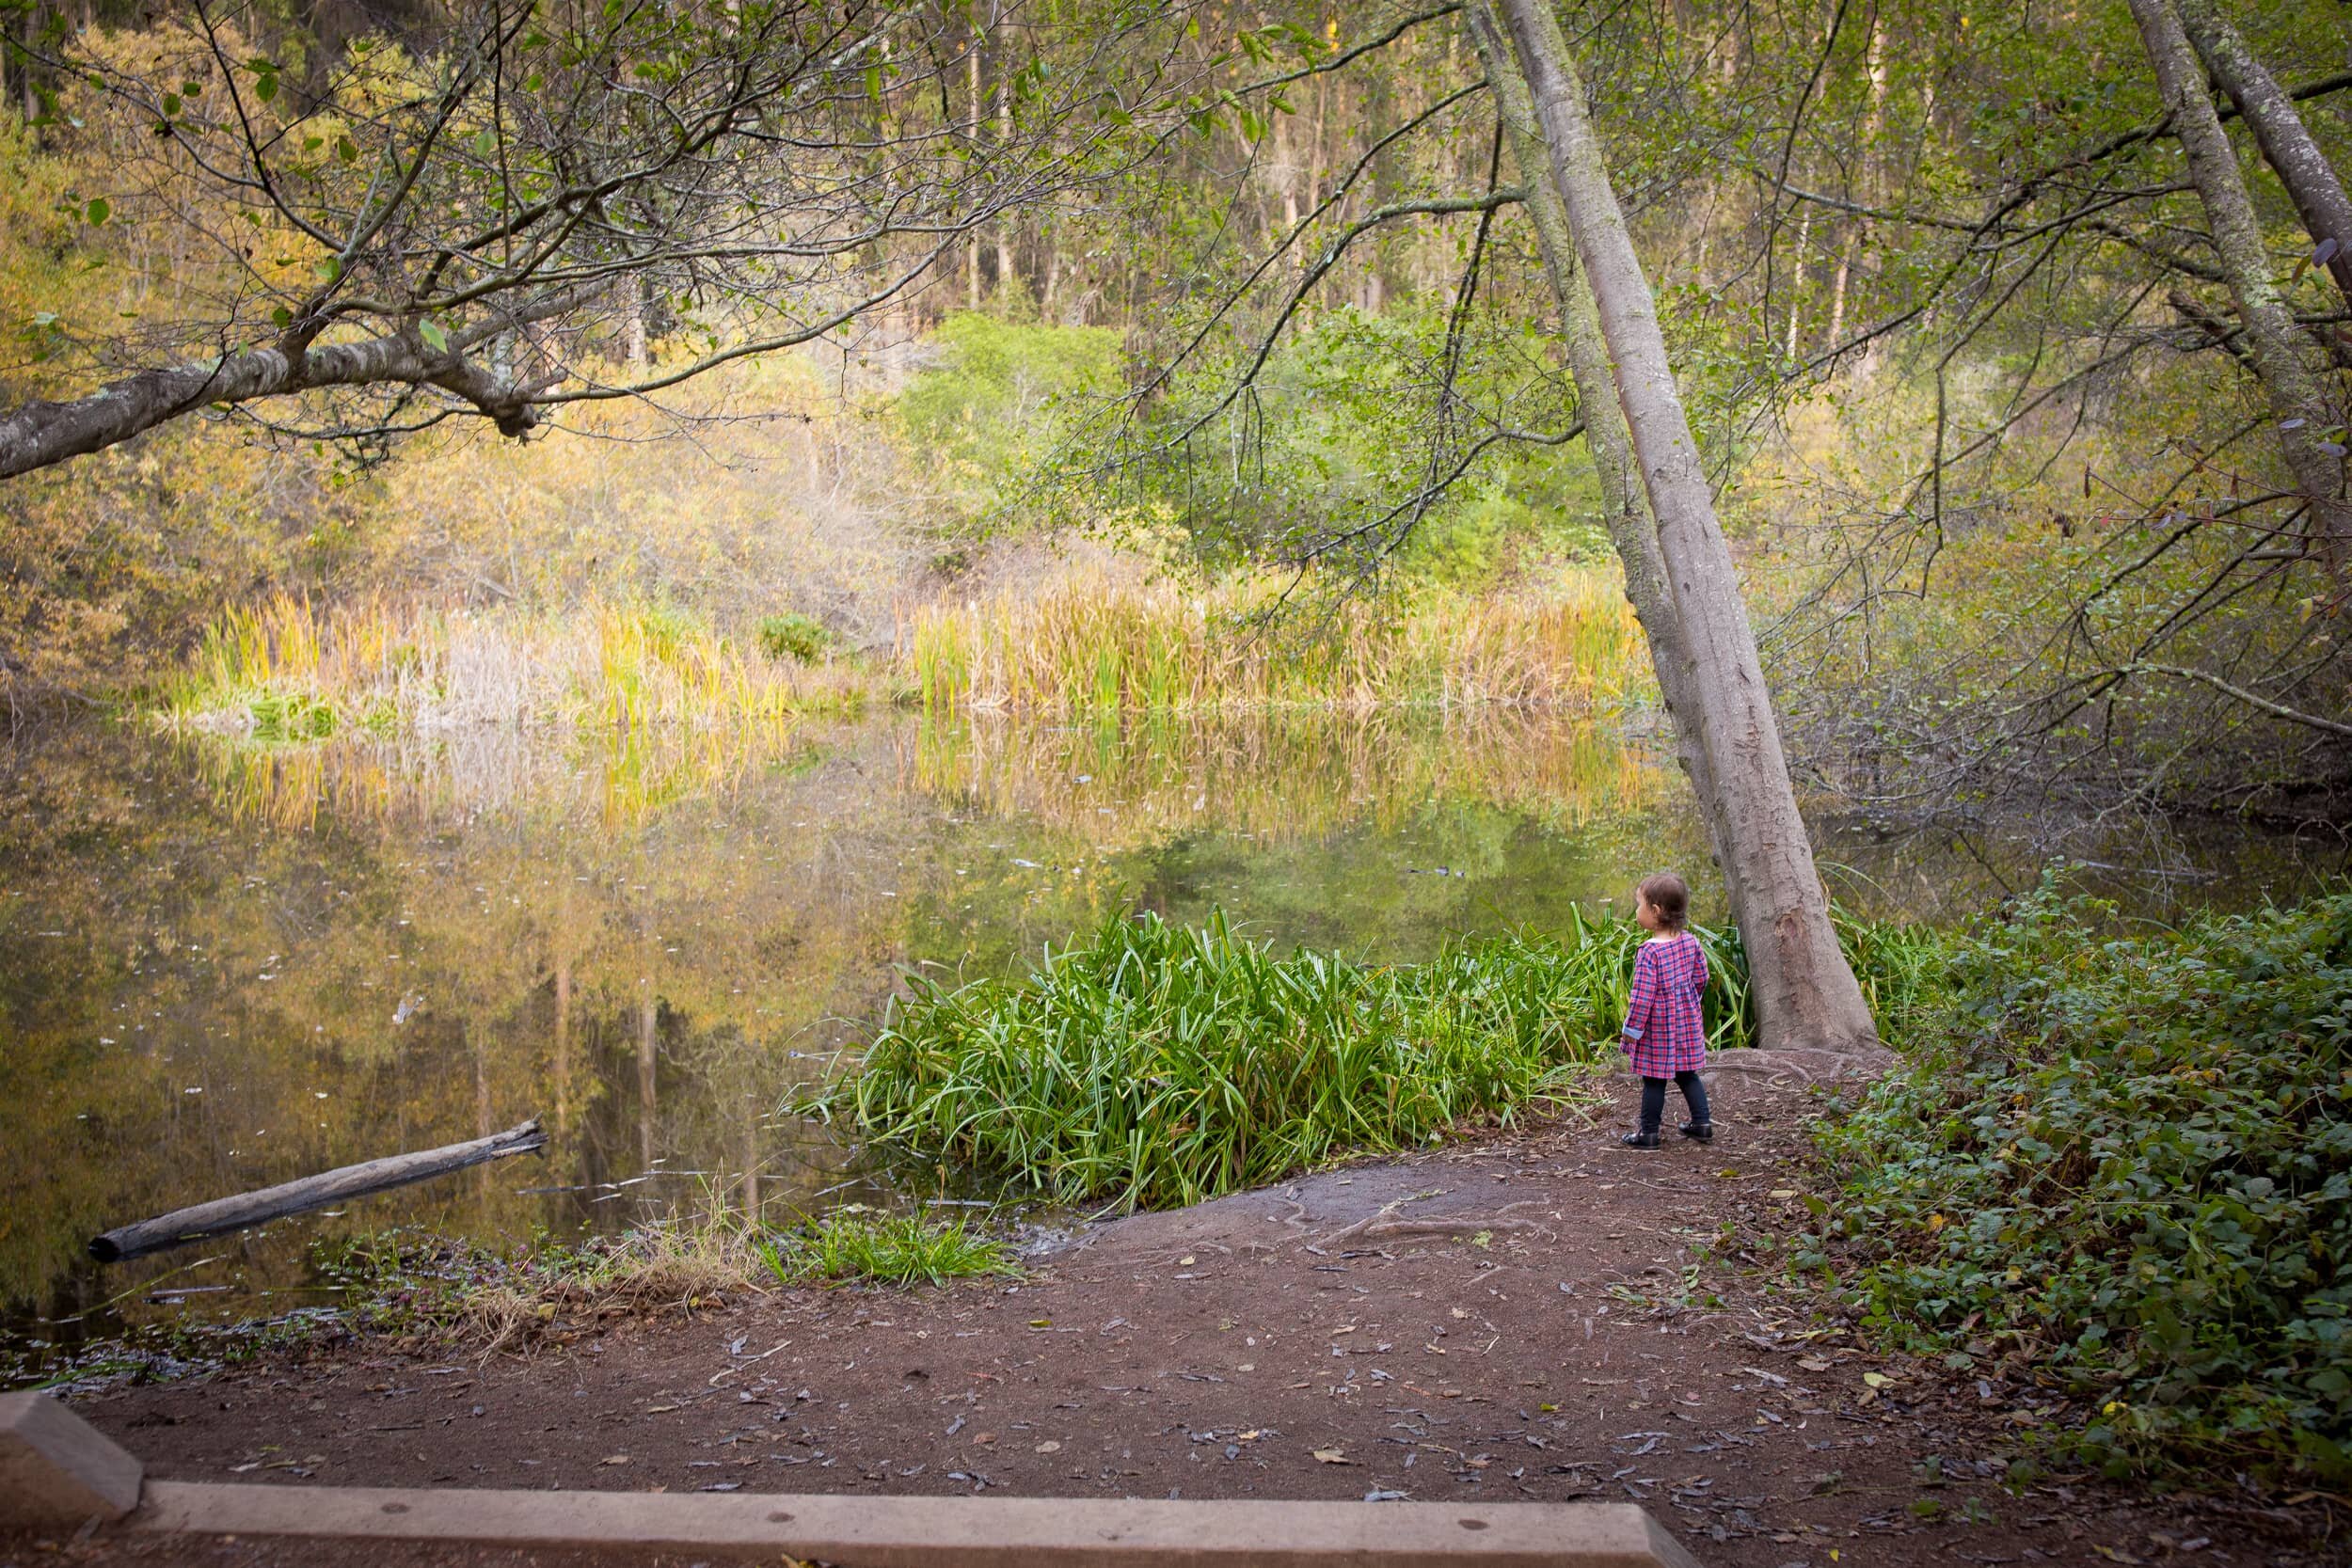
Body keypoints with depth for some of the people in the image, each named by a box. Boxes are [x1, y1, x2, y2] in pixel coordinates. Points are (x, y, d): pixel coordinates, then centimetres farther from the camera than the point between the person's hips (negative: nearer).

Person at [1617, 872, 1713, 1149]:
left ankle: (1648, 1132, 11)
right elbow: (1701, 978, 9)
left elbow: (1642, 995, -21)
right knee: (1687, 1074, 19)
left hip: (1658, 1027, -7)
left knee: (1654, 1079, 3)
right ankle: (1702, 1124, 24)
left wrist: (1631, 1028, -12)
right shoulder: (1690, 942, -2)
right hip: (1687, 1022, 7)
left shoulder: (1649, 951, -23)